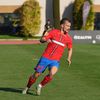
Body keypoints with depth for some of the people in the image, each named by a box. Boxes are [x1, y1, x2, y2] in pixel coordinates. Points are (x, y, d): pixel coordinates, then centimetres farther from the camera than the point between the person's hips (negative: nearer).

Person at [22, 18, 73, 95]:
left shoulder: (69, 38, 2)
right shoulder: (54, 32, -3)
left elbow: (70, 49, 20)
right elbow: (41, 40, -2)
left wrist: (69, 58, 5)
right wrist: (46, 39, -25)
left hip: (55, 60, 1)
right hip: (45, 58, -1)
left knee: (52, 74, -27)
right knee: (37, 74, 1)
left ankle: (40, 86, -3)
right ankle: (27, 88, 27)